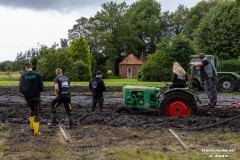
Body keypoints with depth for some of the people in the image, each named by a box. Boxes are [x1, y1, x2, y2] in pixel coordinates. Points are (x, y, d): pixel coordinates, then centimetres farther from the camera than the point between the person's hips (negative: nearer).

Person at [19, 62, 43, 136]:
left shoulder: (23, 75, -5)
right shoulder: (37, 75, -9)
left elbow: (21, 89, -8)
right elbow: (41, 88, -10)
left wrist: (25, 93, 12)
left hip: (28, 97, 2)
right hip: (36, 97, -2)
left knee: (31, 112, 24)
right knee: (37, 114, 4)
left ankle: (32, 127, 25)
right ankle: (36, 130, -1)